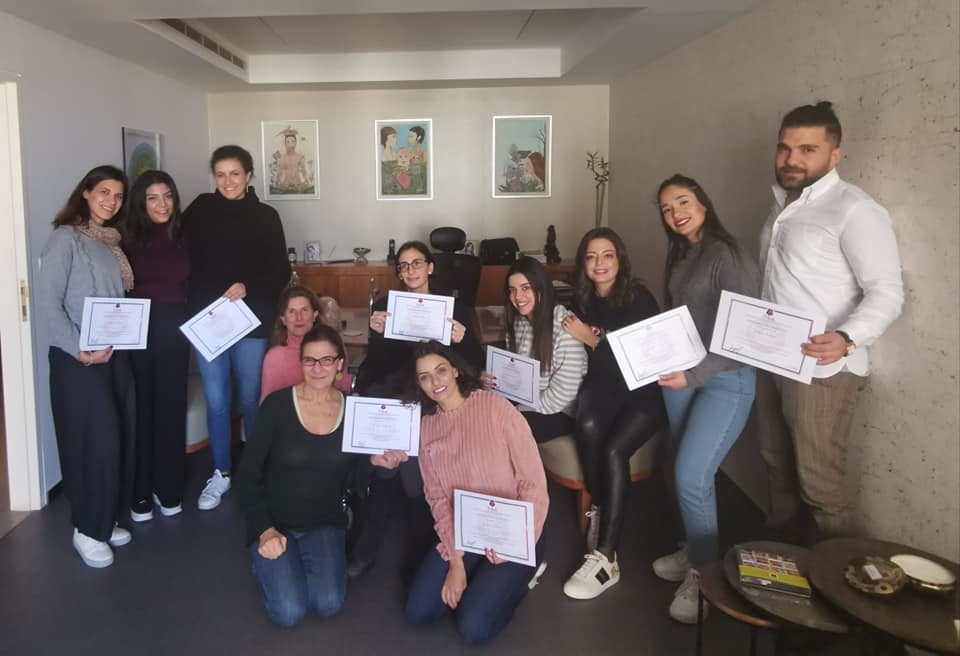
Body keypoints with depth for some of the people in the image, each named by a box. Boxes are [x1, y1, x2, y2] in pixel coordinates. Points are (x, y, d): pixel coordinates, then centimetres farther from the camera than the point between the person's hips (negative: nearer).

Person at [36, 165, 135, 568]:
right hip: (77, 359, -7)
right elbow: (47, 306, -14)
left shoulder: (113, 242, 14)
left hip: (115, 354, 7)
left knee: (121, 438, 8)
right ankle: (87, 529, 10)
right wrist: (80, 350, -17)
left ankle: (107, 519, 24)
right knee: (97, 441, -6)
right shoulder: (66, 239, -8)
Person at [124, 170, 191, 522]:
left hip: (174, 329, 3)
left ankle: (168, 489, 21)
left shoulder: (183, 237, 4)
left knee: (172, 407, 9)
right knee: (141, 408, 4)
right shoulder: (129, 239, -4)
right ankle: (140, 493, 15)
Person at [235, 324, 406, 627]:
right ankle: (268, 564, 15)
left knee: (329, 604, -16)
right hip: (274, 522, -2)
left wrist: (374, 461, -17)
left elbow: (348, 478, 2)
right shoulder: (277, 404, -13)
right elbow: (248, 475, -8)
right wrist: (265, 530, -15)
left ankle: (310, 560, 15)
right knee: (290, 612, -17)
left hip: (324, 523, 2)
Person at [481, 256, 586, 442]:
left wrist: (520, 412, -16)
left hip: (559, 412, -6)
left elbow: (565, 390, -23)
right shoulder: (517, 322, 2)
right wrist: (492, 379, -10)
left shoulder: (565, 325, -22)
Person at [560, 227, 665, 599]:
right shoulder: (582, 300, 6)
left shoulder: (639, 299, -8)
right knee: (587, 428, -32)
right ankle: (599, 508, -10)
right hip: (603, 387, 3)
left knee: (614, 450, -30)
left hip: (642, 393, -3)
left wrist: (593, 340, -16)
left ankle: (605, 559, -27)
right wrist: (593, 341, -9)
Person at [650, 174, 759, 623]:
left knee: (691, 475, -11)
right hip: (681, 375, 7)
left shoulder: (727, 257, -14)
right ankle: (696, 552, 30)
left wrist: (693, 374, -21)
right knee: (688, 470, 12)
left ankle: (704, 573, 7)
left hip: (725, 380, -7)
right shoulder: (678, 256, 11)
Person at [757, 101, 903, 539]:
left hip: (821, 369, -8)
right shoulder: (782, 205, 14)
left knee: (820, 482, 0)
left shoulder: (853, 209, -13)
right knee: (776, 463, 19)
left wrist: (847, 338, -35)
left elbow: (887, 292, -19)